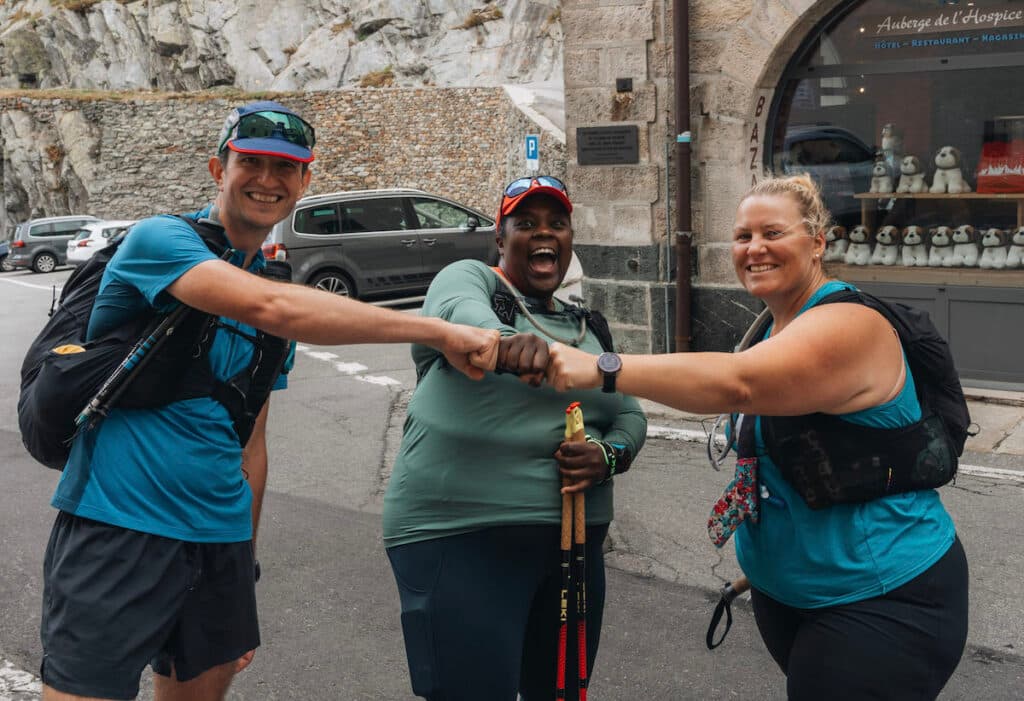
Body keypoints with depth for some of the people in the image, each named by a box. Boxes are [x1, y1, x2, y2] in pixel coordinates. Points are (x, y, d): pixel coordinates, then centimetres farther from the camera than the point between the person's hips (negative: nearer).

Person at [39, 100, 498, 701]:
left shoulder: (273, 281, 13)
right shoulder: (160, 240, -9)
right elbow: (269, 308, -30)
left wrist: (246, 567, 16)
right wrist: (439, 331, -31)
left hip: (221, 538, 7)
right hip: (117, 533, -6)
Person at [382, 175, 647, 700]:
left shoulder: (586, 330, 17)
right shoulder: (468, 278, 0)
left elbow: (630, 415, 17)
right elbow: (461, 312, -24)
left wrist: (608, 455, -6)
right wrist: (507, 342, -47)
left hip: (573, 540, 6)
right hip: (460, 537, -6)